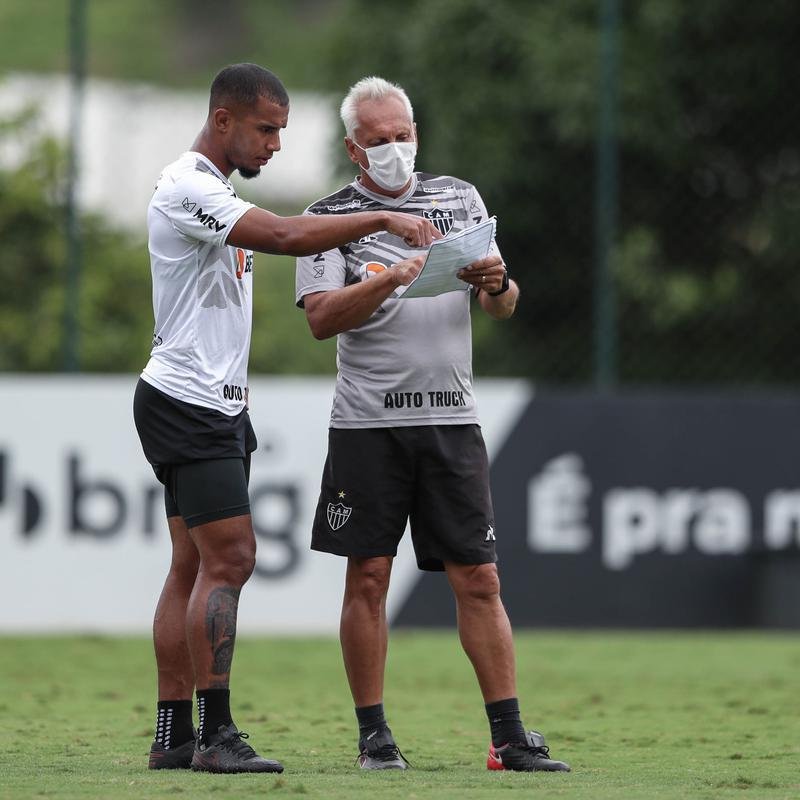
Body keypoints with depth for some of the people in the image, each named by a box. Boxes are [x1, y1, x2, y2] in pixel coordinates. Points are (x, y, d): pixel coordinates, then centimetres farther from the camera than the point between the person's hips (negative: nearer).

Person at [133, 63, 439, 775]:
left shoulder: (213, 192, 19)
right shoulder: (187, 188, -15)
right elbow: (285, 236, -28)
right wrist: (382, 220, -25)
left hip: (211, 404, 10)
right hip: (188, 401, -10)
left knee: (194, 566, 7)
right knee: (229, 557, -14)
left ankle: (175, 735, 6)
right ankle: (216, 735, -14)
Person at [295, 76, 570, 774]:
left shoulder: (459, 199, 13)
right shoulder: (331, 216, 4)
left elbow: (505, 306, 11)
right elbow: (320, 318, -8)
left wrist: (498, 283, -11)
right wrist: (388, 280, -23)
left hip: (452, 418, 2)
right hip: (367, 421, -2)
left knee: (478, 580, 0)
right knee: (368, 578, -2)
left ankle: (510, 736, 0)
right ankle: (374, 734, 6)